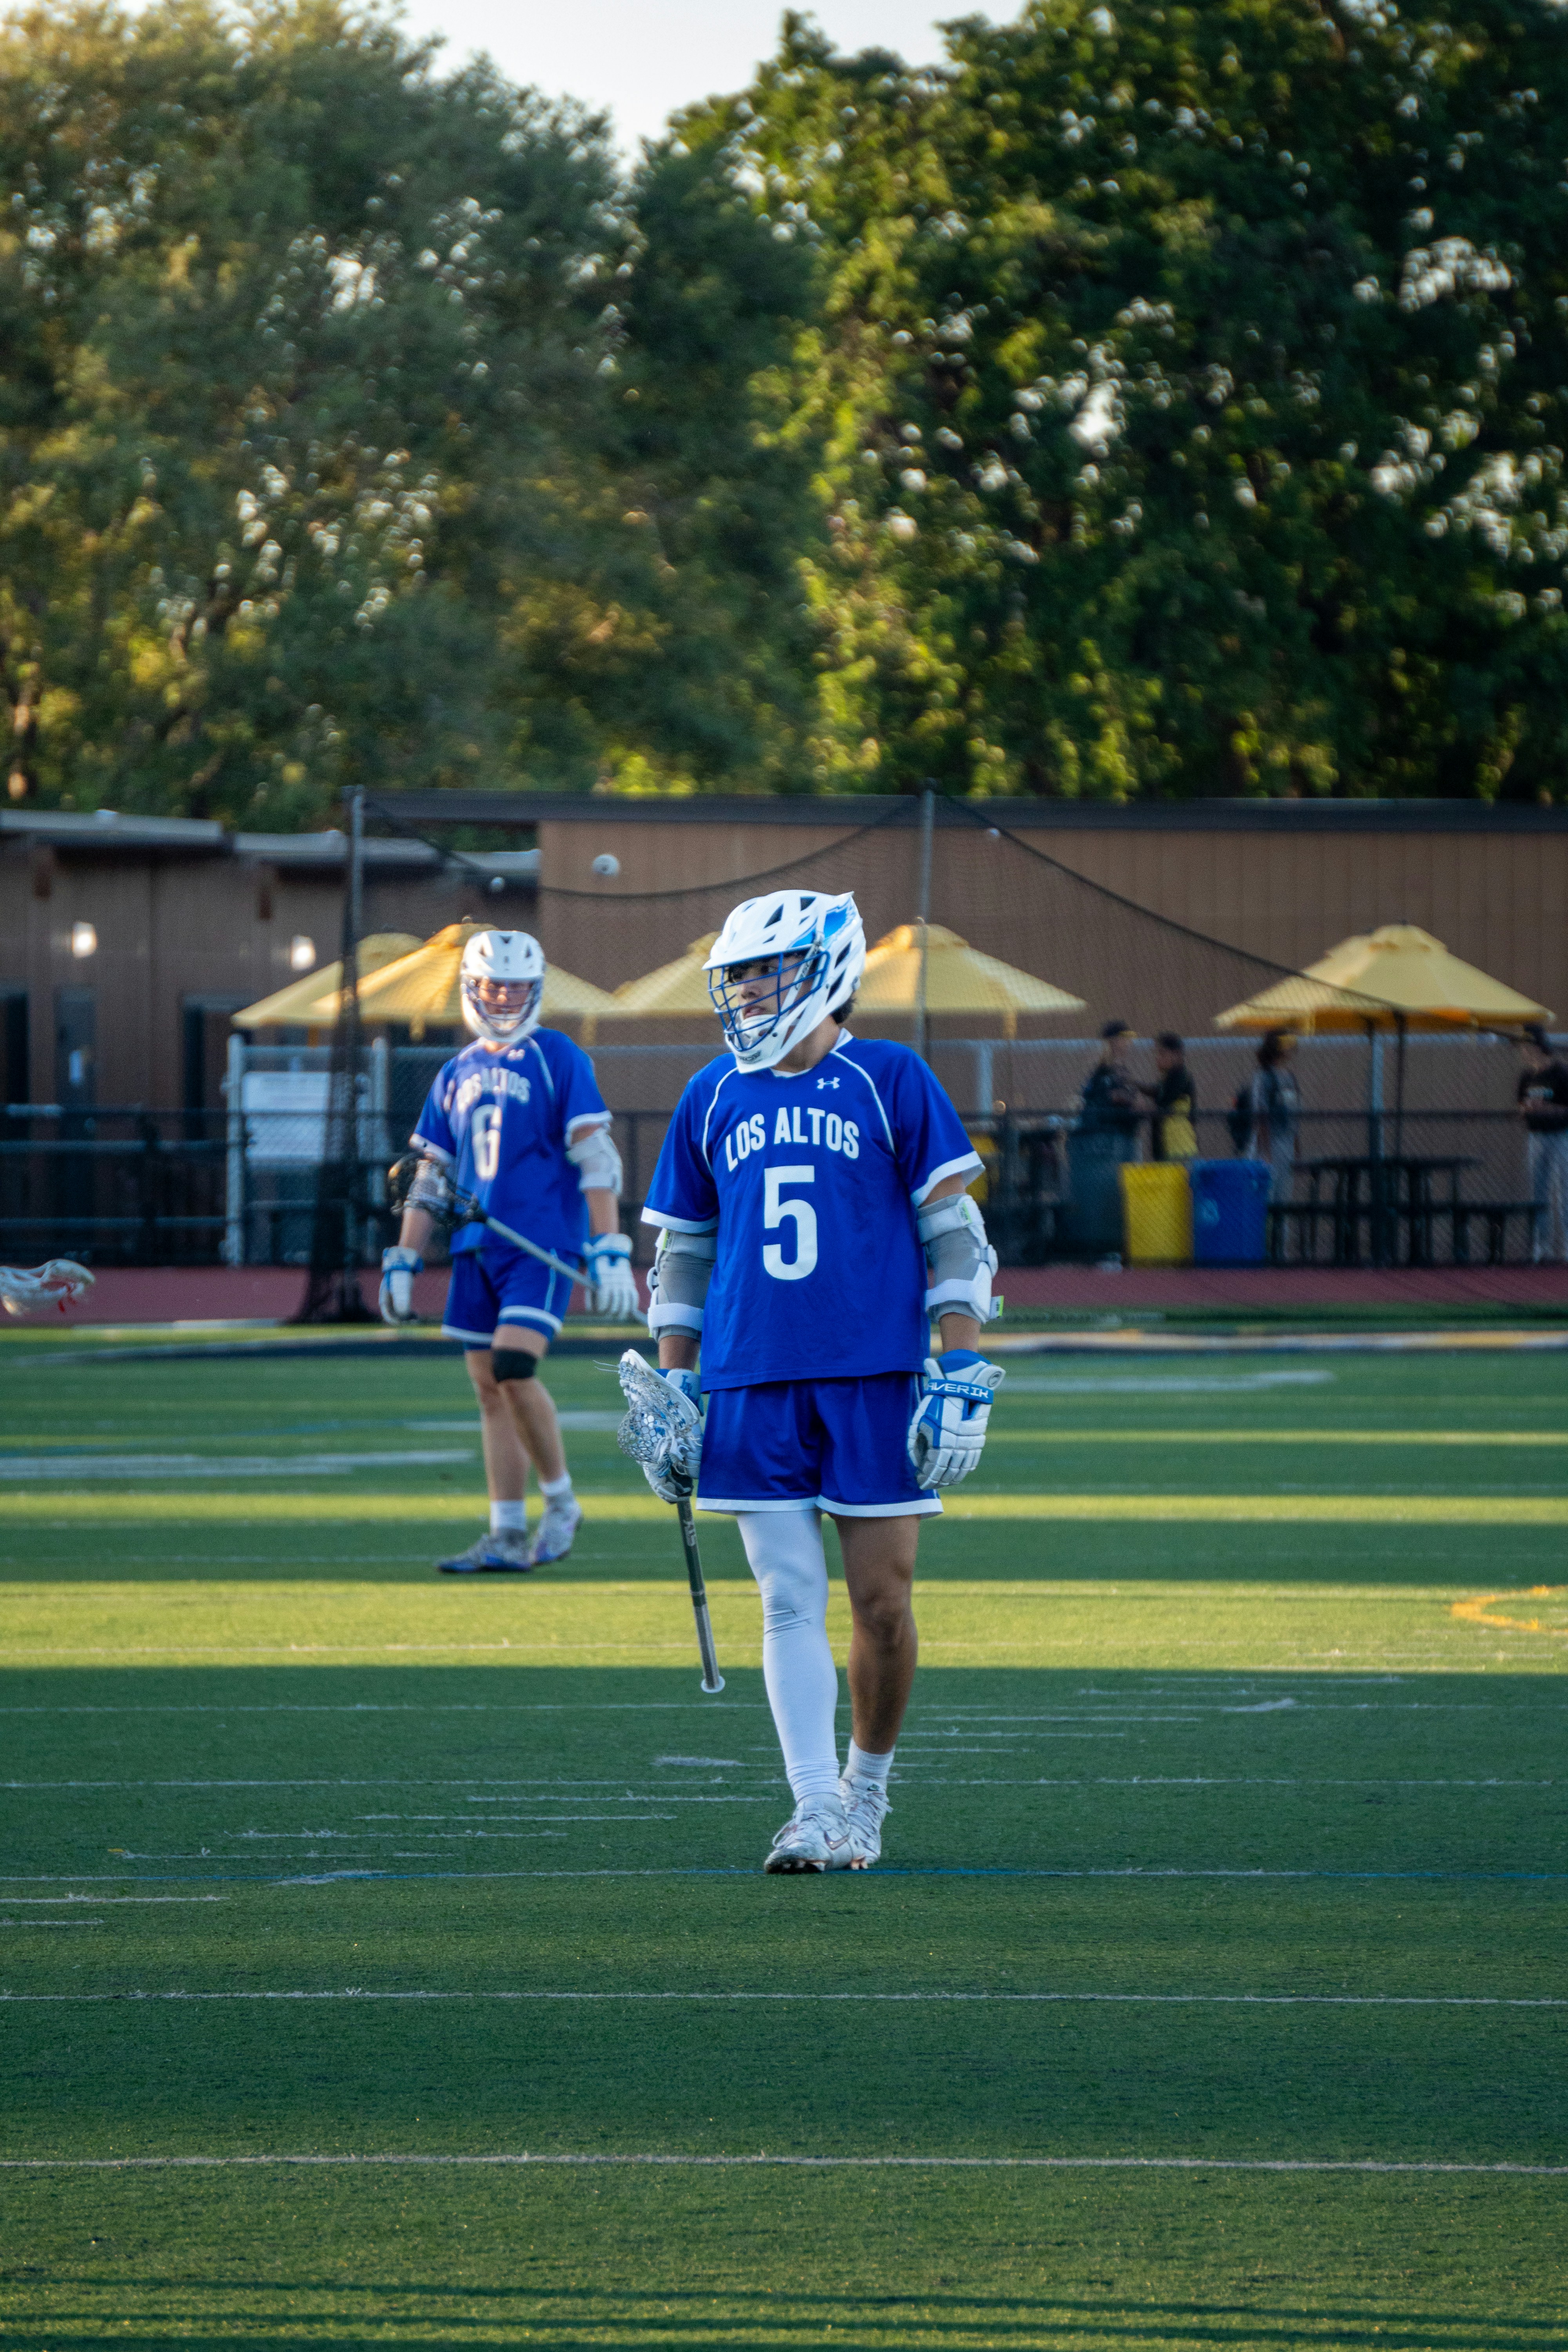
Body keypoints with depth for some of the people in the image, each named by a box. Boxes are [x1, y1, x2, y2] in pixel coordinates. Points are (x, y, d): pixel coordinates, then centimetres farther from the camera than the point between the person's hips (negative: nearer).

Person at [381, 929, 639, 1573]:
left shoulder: (559, 1061, -2)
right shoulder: (457, 1076, 15)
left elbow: (596, 1158, -7)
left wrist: (610, 1251, -13)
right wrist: (403, 1263, 15)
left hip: (541, 1245, -6)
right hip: (475, 1249, 6)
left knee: (514, 1370, -19)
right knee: (490, 1391, 5)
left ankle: (561, 1504, -1)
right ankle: (506, 1537, 8)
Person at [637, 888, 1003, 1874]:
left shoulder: (892, 1083, 0)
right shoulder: (714, 1098, 11)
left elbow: (956, 1238, -1)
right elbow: (683, 1256, 18)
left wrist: (962, 1378, -7)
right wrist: (670, 1392, 12)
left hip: (875, 1381, -3)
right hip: (753, 1381, 3)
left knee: (882, 1600, 0)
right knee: (790, 1600, -3)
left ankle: (868, 1791, 18)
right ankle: (817, 1813, -3)